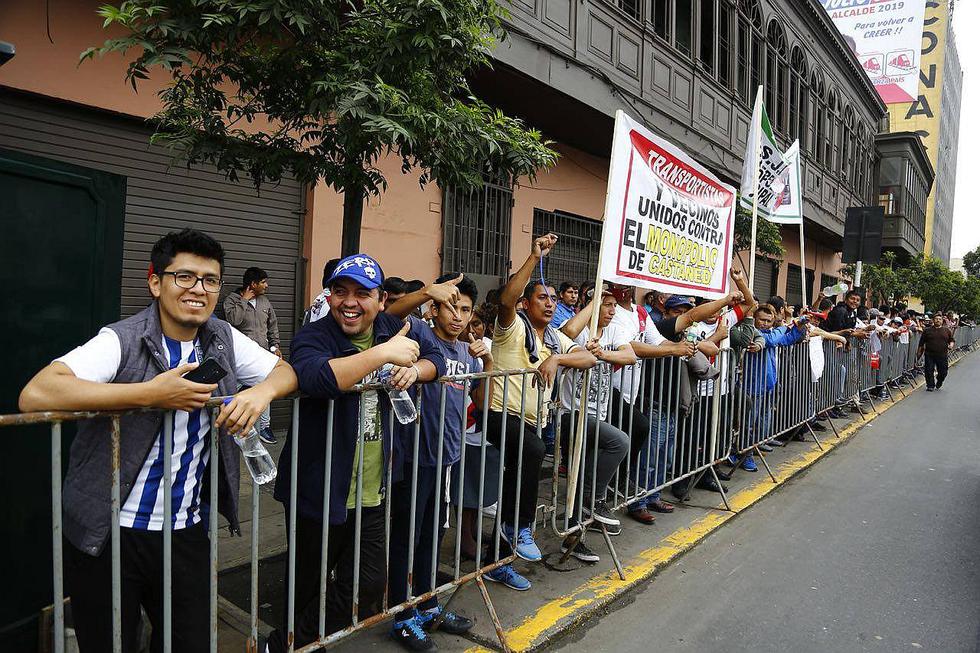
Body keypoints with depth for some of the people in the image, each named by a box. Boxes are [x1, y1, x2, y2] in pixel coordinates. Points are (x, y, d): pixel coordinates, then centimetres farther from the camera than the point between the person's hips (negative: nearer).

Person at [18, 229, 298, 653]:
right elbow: (34, 396, -28)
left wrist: (263, 391, -16)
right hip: (109, 535, -4)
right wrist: (152, 393, -30)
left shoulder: (224, 339, 1)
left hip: (188, 530, 5)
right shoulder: (122, 341, -15)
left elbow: (286, 370, 8)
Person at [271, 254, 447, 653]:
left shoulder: (393, 328, 2)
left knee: (367, 587, 10)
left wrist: (415, 369, -11)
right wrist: (385, 353, -35)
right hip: (321, 493, -5)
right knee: (311, 589, 12)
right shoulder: (313, 337, -16)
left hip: (373, 494, 5)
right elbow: (314, 376, -38)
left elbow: (436, 357, 12)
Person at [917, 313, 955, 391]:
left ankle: (938, 385, 30)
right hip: (929, 355, -1)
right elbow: (921, 343, 8)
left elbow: (952, 340, 14)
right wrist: (919, 352, 7)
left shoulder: (947, 330, 7)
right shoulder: (927, 330, 5)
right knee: (929, 371, -1)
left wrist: (951, 345, -8)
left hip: (943, 356, 1)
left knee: (943, 372, 5)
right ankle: (930, 386, 14)